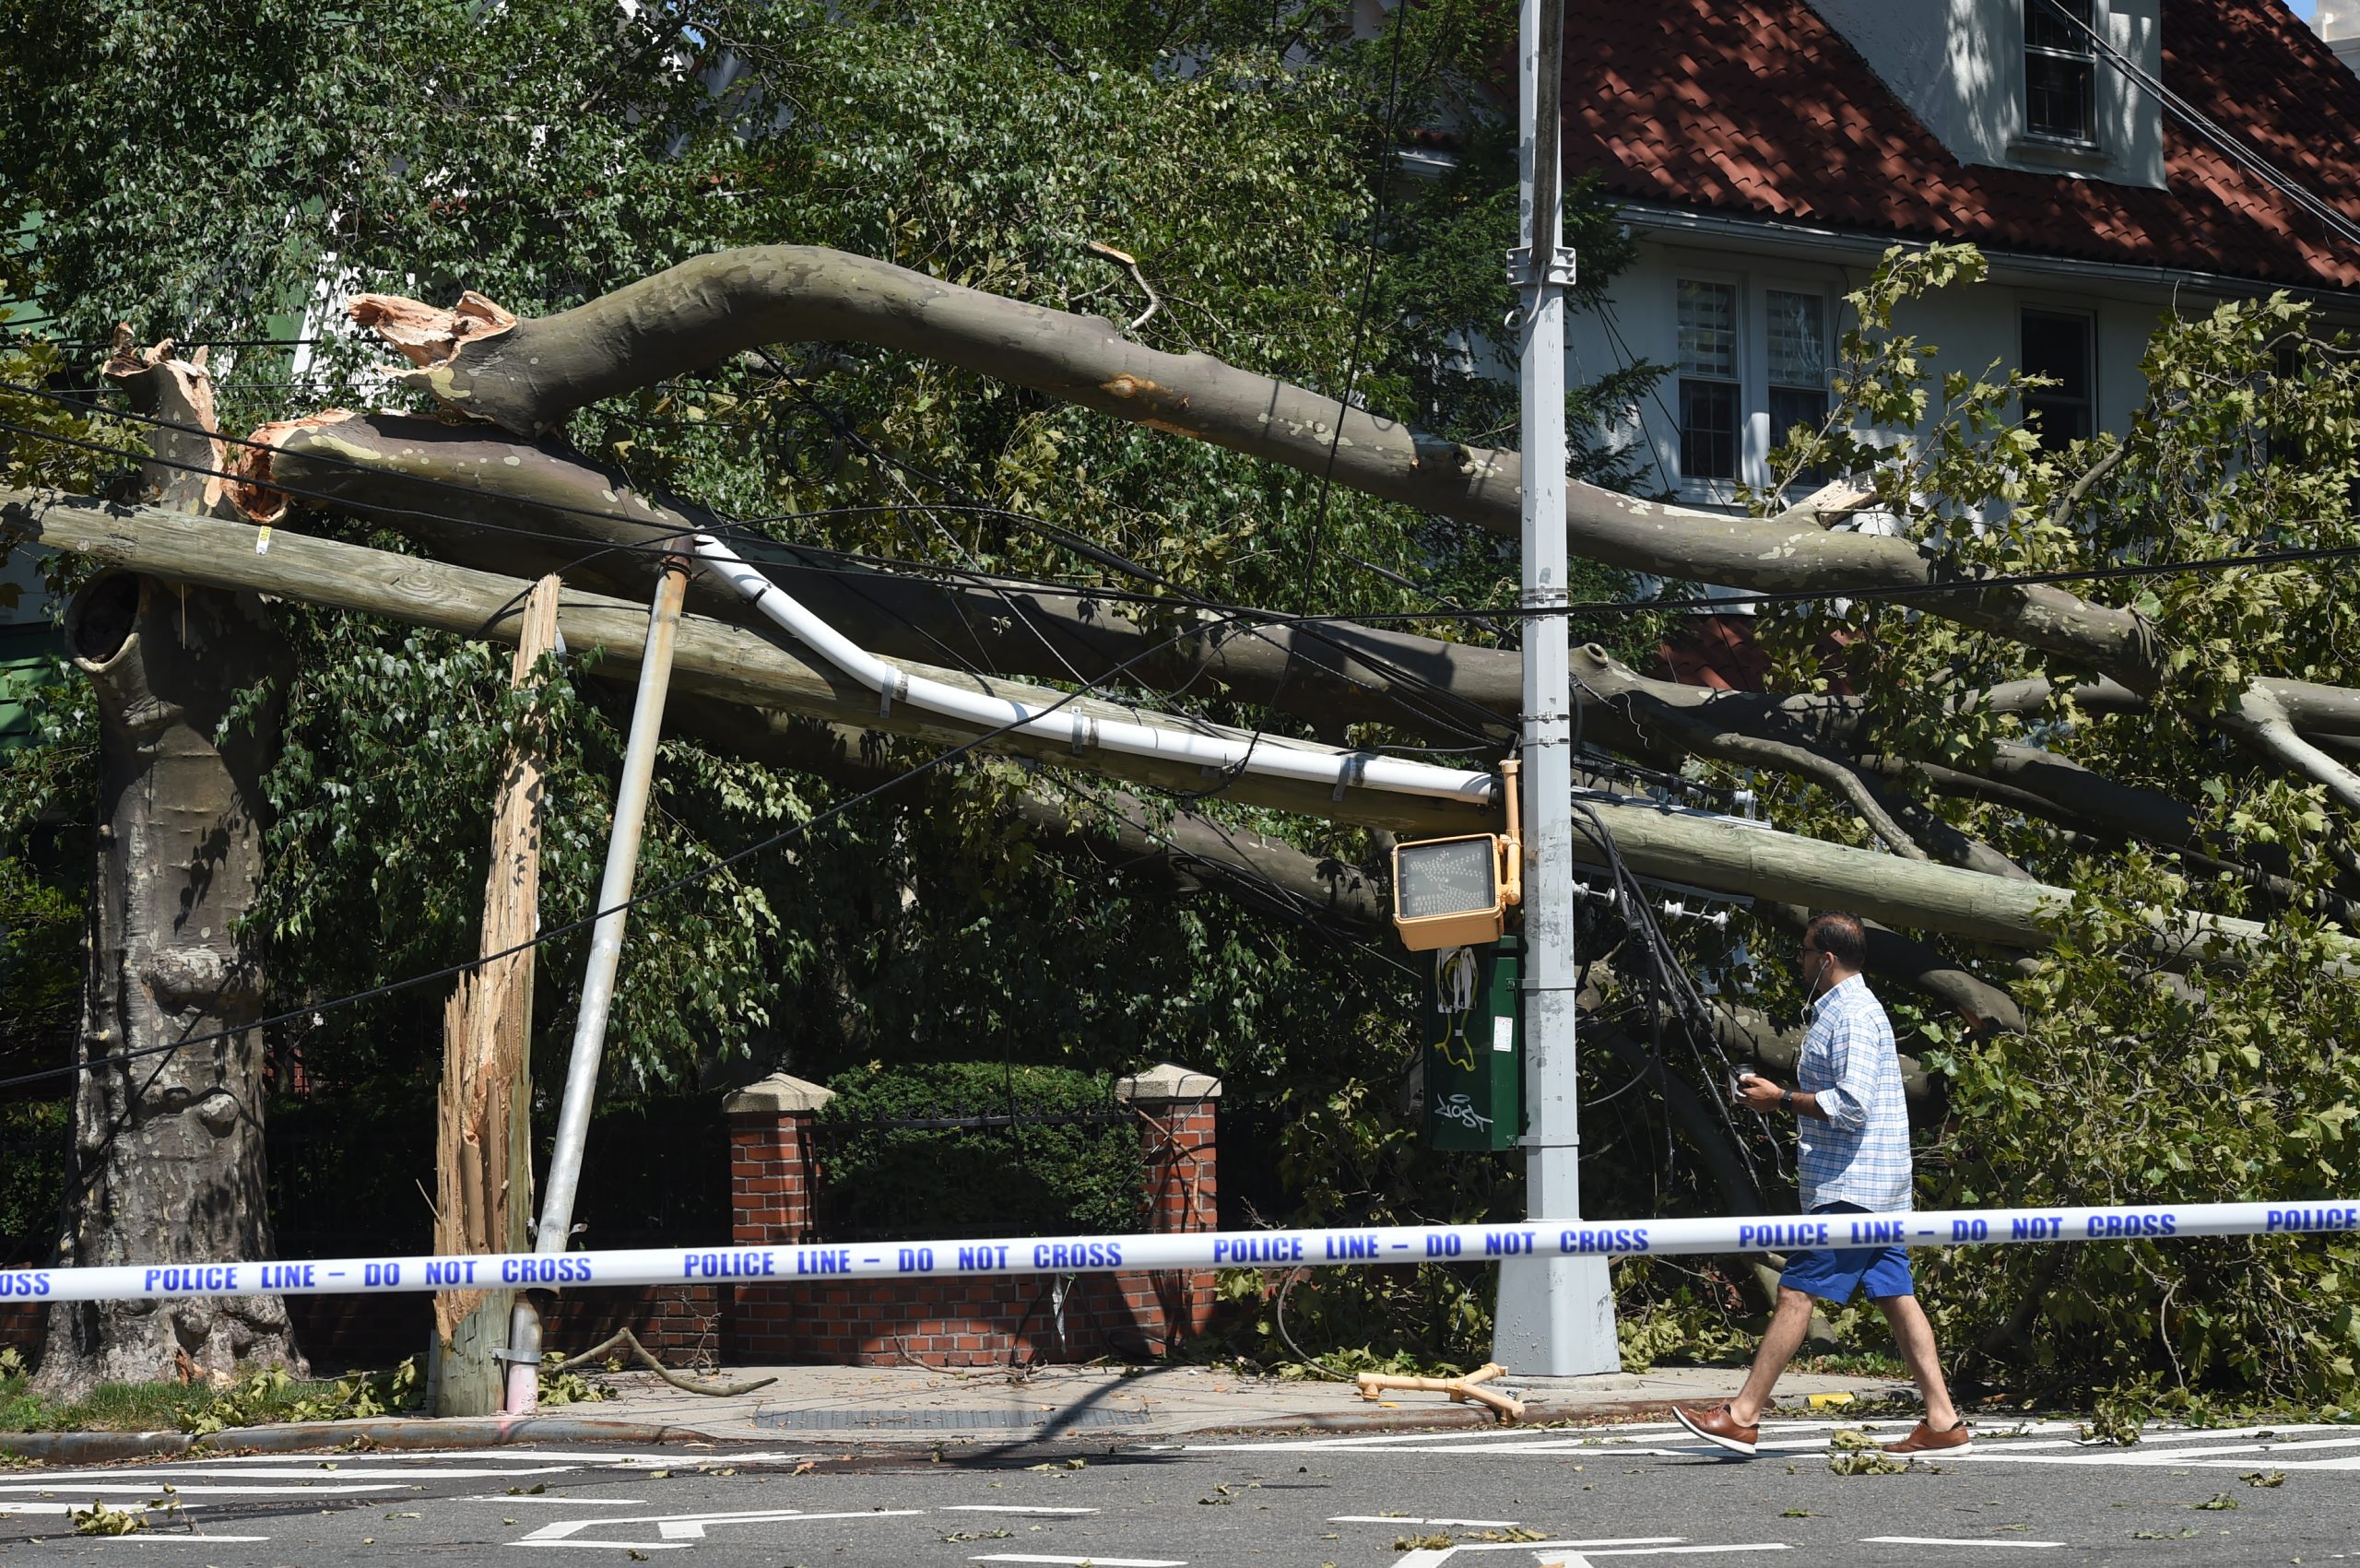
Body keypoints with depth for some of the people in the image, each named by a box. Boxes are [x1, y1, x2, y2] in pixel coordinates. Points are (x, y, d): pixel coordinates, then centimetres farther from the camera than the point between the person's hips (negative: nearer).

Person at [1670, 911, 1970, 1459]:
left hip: (1850, 1188, -11)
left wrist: (1782, 1099, -13)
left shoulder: (1853, 1015, -12)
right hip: (1876, 1187, 11)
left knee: (1796, 1292, -9)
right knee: (1897, 1298, 6)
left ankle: (1742, 1417, -9)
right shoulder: (1843, 1010, 21)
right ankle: (1943, 1422, 2)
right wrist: (1785, 1099, 17)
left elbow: (1852, 1104, -22)